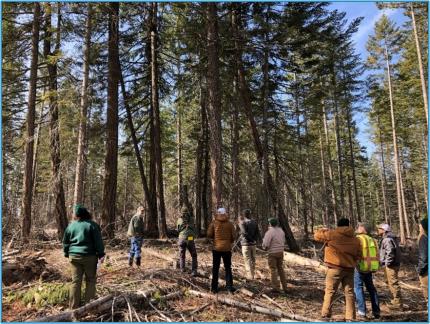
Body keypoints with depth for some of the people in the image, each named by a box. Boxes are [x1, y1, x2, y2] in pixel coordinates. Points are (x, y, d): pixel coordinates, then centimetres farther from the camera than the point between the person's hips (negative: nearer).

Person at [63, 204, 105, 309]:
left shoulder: (71, 226, 5)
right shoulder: (92, 225, -9)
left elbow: (65, 242, 14)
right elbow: (98, 241, -9)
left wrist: (67, 254, 26)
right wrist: (101, 254, -3)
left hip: (74, 256, 4)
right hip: (89, 256, -4)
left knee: (75, 281, 9)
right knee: (90, 280, 8)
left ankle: (74, 306, 13)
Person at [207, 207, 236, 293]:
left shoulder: (214, 222, -5)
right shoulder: (230, 223, -2)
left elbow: (209, 235, -7)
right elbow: (233, 237, -1)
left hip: (216, 248, 0)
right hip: (227, 248, 1)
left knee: (215, 268, 9)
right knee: (228, 268, 13)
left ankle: (214, 287, 11)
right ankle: (229, 286, 9)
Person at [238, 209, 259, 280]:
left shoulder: (243, 223, -12)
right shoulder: (254, 222, 6)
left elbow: (244, 233, -22)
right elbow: (257, 233, 7)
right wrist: (254, 240, 5)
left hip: (246, 244, -6)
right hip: (253, 244, 6)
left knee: (248, 260, -2)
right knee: (253, 260, 16)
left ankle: (249, 276, -2)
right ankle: (252, 275, 25)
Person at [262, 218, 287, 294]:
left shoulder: (269, 232, -18)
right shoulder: (281, 230, 6)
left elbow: (265, 244, -20)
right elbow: (283, 241, 13)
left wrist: (265, 247, 0)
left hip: (272, 253, -7)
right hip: (281, 251, 7)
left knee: (273, 270, 3)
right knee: (281, 269, 18)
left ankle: (276, 288, 6)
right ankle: (285, 287, 22)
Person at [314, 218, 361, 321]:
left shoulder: (332, 234, -7)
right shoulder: (355, 240, 9)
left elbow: (317, 235, 1)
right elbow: (358, 256, 12)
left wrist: (323, 230, 19)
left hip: (335, 268, -4)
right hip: (349, 269, 4)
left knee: (330, 291, 6)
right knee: (349, 293, 11)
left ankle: (326, 314, 8)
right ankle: (350, 317, 12)